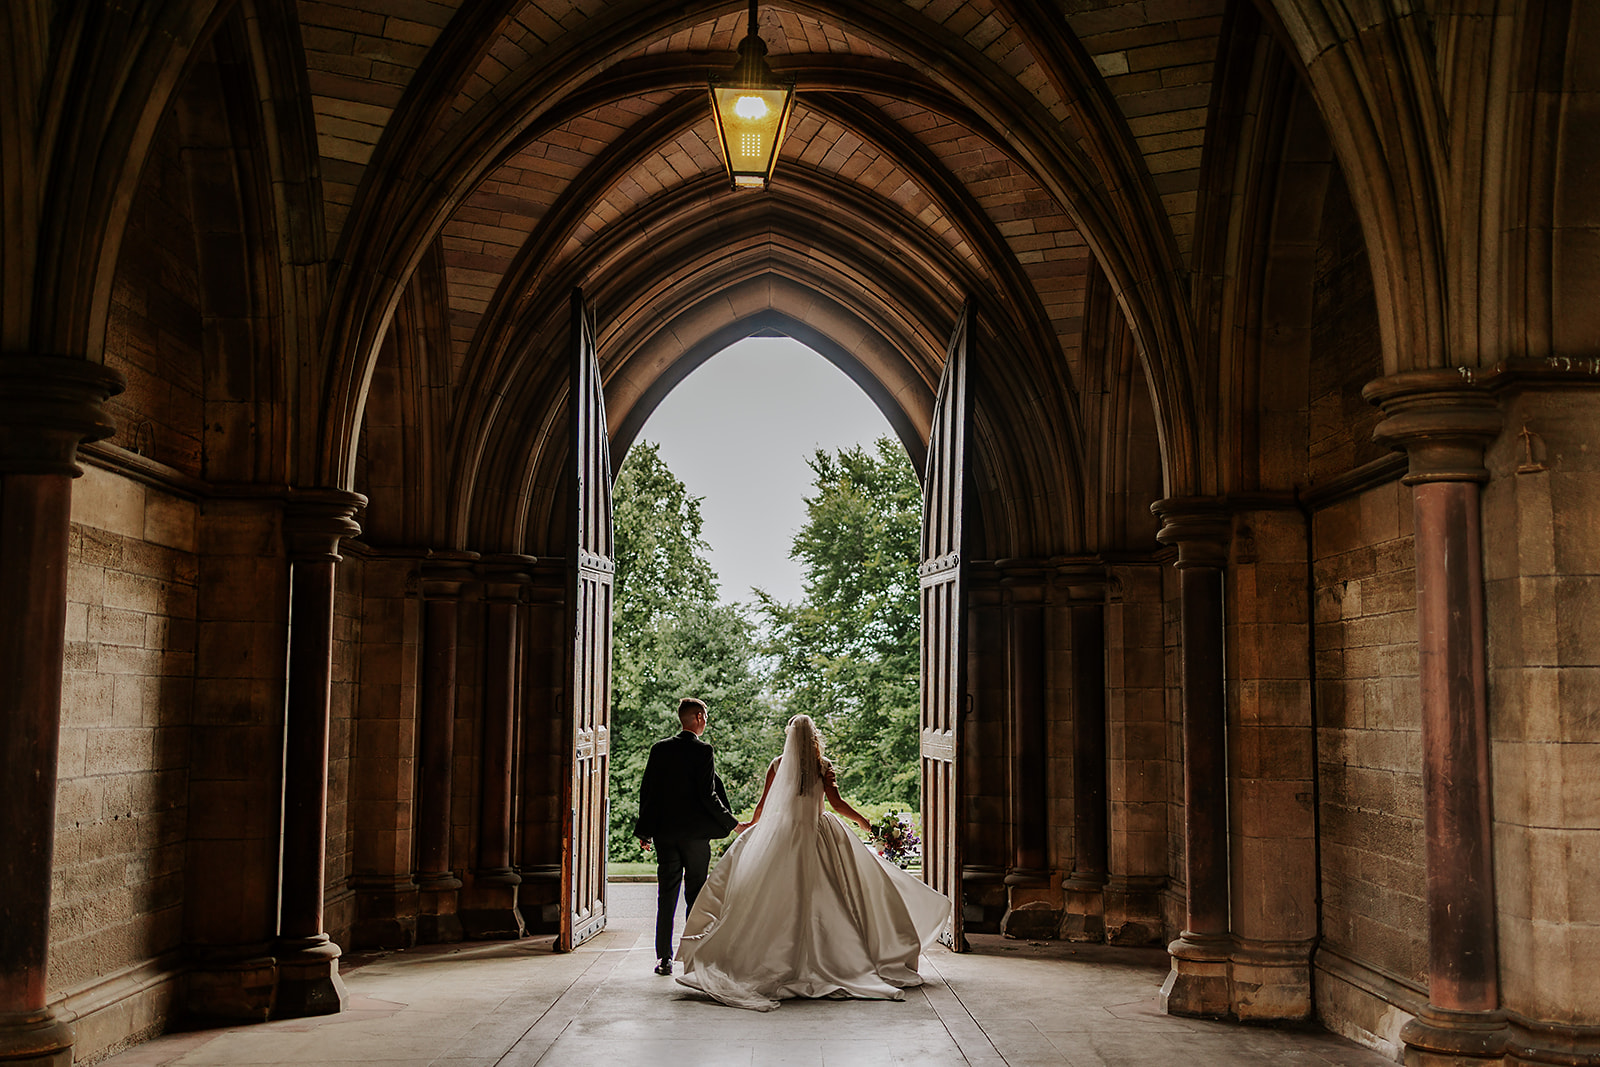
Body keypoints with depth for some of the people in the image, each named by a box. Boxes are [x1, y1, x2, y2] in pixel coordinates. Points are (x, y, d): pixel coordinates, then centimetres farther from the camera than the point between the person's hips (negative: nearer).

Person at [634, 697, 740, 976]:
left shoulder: (659, 749, 4)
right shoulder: (703, 751, -9)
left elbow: (646, 791, 5)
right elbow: (707, 795, -14)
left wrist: (645, 832, 12)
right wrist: (733, 824, -5)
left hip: (665, 833, 4)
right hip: (695, 833, -4)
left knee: (666, 896, 7)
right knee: (696, 894, 6)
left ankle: (664, 958, 5)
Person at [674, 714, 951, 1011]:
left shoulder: (778, 765, 1)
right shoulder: (823, 766, -4)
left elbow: (764, 804, 6)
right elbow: (837, 803, -5)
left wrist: (750, 826, 24)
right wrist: (862, 820, 10)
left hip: (783, 836, 1)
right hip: (819, 834, -1)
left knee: (782, 900, 4)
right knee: (821, 897, 5)